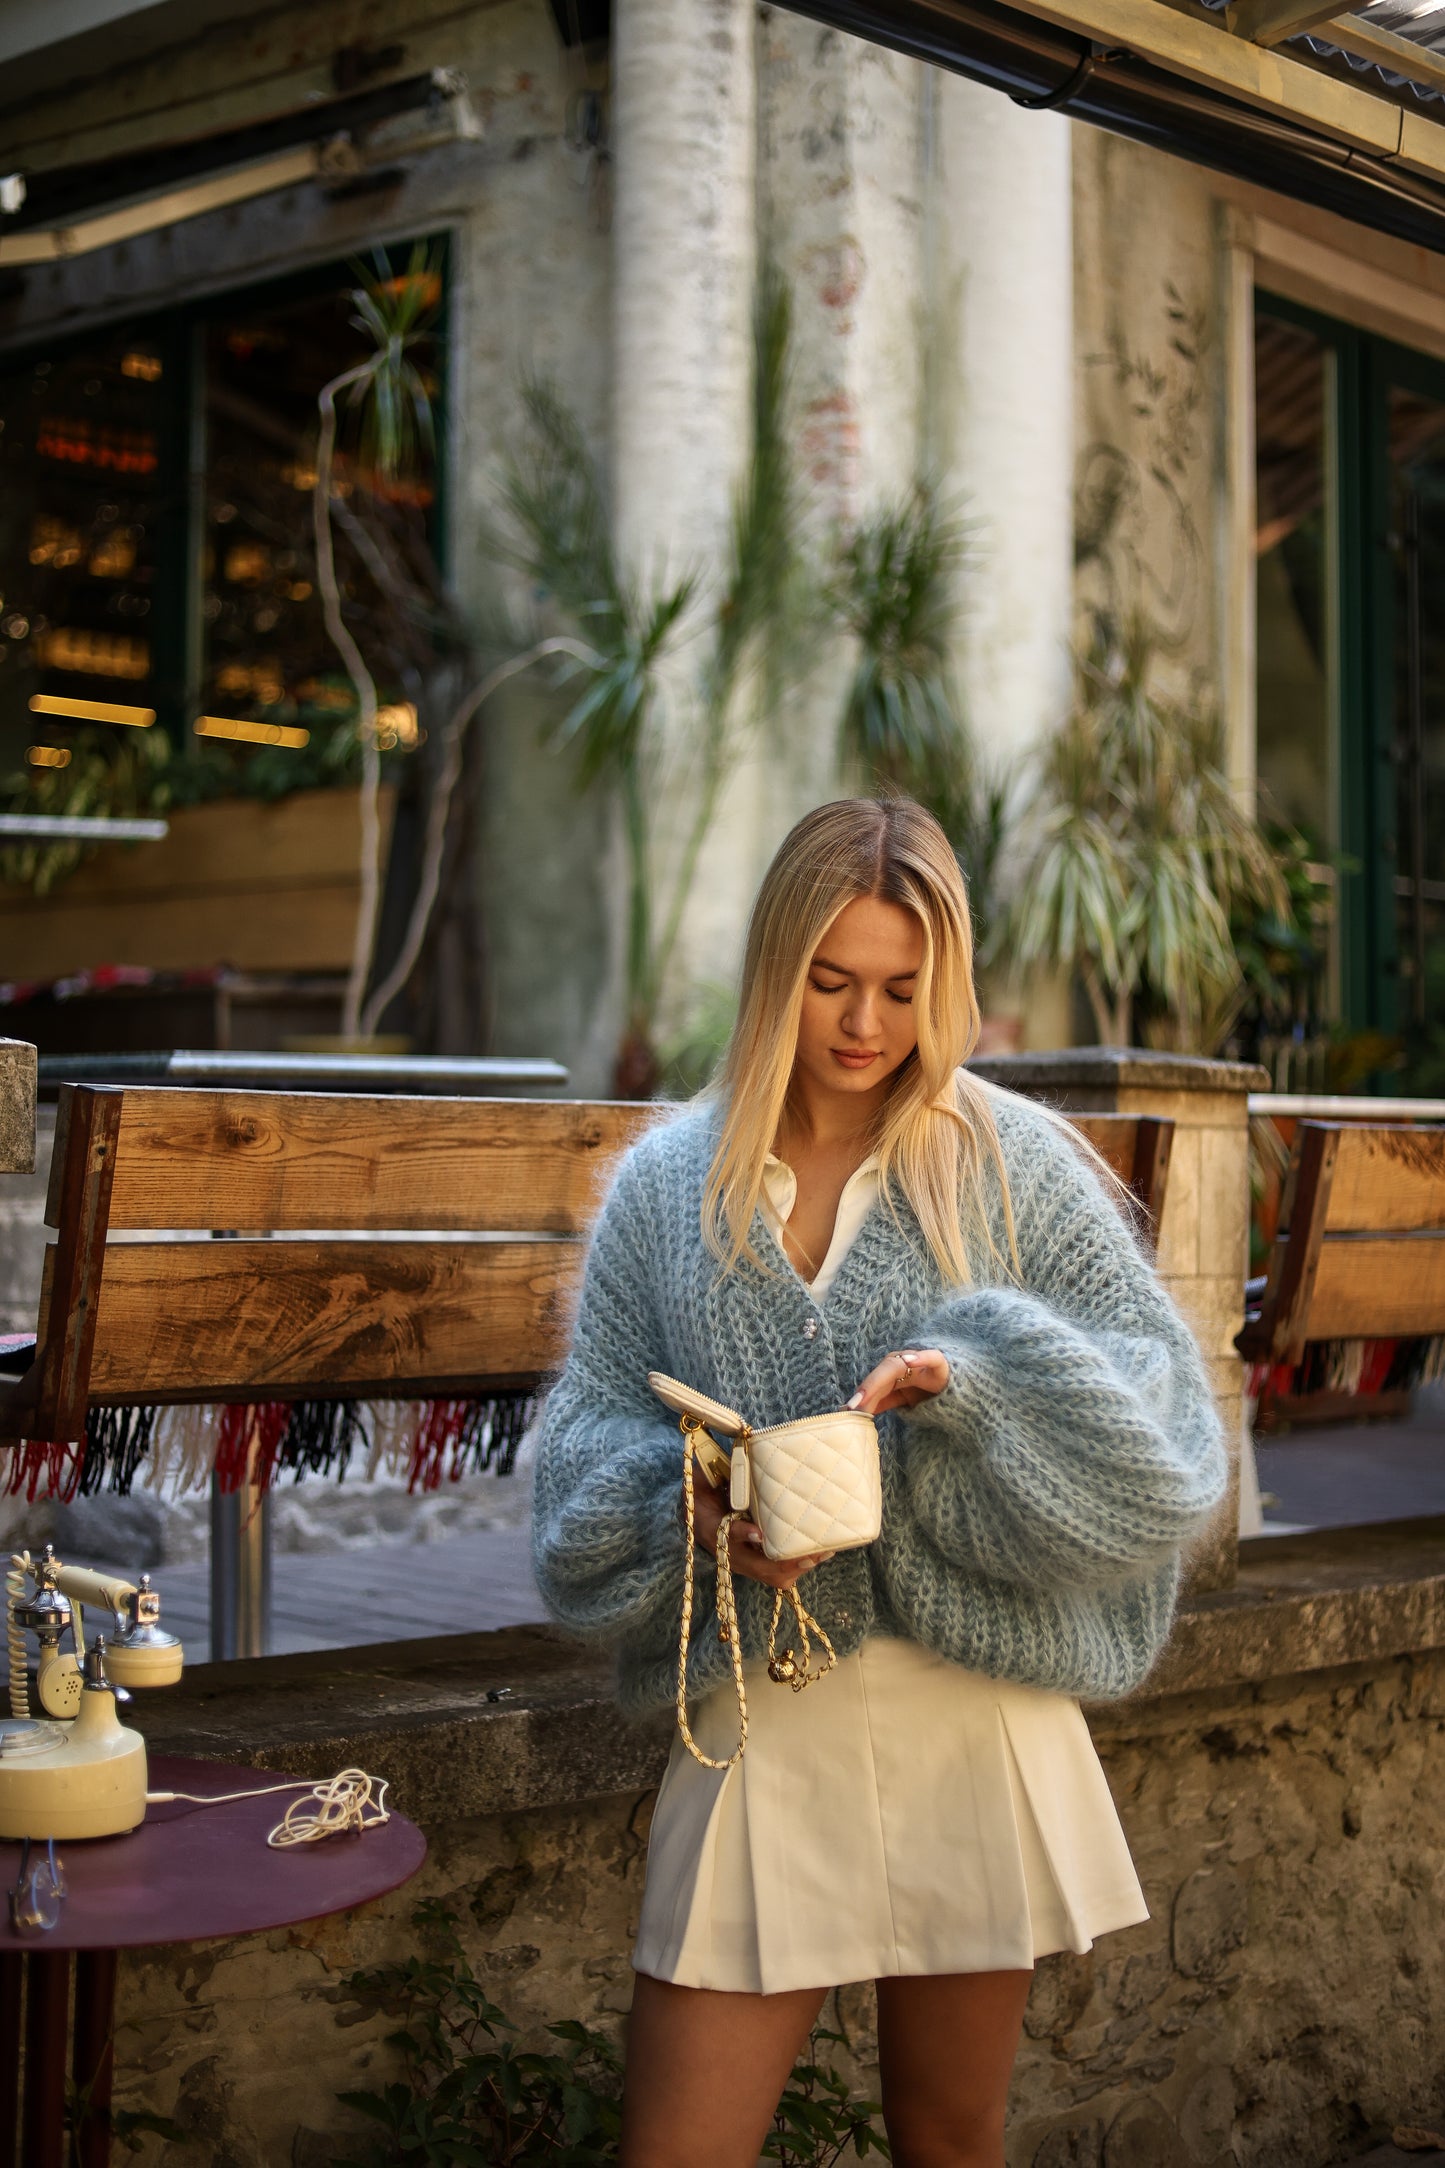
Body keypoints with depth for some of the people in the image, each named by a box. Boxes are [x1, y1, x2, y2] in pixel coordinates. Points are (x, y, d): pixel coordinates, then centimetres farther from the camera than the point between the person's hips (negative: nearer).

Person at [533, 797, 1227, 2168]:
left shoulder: (1012, 1160, 0)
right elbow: (588, 1441, 4)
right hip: (760, 1728, 1)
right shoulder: (669, 1183, 5)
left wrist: (976, 1371, -22)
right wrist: (691, 1514, -17)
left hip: (974, 1714, -1)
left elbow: (1159, 1407, -5)